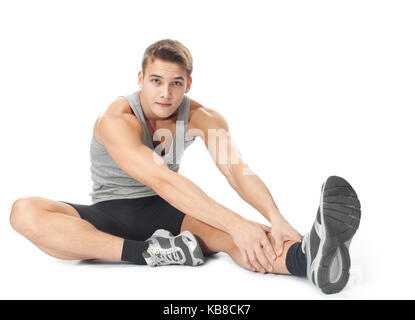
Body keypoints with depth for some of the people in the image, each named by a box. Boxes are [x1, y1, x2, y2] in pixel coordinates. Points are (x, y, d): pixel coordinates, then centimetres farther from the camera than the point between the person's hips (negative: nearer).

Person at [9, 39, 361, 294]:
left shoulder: (202, 117, -5)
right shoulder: (117, 120, -21)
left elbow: (238, 170, -19)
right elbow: (163, 181, -35)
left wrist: (276, 218, -39)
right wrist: (235, 224, -43)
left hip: (166, 211, 2)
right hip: (110, 214, -1)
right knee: (25, 212, -30)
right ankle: (150, 253, -37)